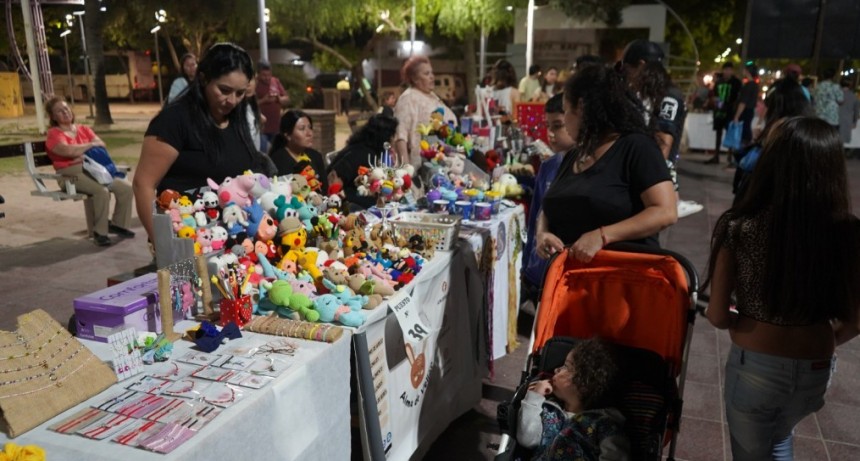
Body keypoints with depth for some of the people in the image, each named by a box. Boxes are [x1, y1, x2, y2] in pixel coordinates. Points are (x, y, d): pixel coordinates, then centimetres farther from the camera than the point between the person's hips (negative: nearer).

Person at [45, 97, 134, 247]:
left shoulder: (84, 129, 21)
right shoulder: (54, 134, 2)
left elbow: (101, 145, 8)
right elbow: (68, 151, -16)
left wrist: (86, 155, -10)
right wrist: (91, 145, -2)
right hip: (72, 173, -6)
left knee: (126, 187, -15)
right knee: (102, 191, -33)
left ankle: (118, 224, 1)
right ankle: (99, 232, -19)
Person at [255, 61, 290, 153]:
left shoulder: (276, 82, 9)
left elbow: (287, 100, 13)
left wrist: (279, 98, -7)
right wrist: (263, 100, -20)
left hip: (276, 126, 6)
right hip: (261, 127, -6)